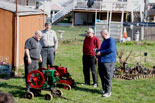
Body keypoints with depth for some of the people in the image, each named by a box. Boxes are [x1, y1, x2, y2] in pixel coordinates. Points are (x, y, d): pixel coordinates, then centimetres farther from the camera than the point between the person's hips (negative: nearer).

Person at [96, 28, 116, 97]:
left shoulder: (111, 40, -12)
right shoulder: (105, 40, 19)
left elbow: (111, 49, -24)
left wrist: (101, 52, -19)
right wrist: (98, 50, 11)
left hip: (108, 61, -10)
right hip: (101, 61, 10)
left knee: (107, 77, -7)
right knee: (102, 76, 14)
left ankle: (108, 92, -3)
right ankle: (104, 89, 26)